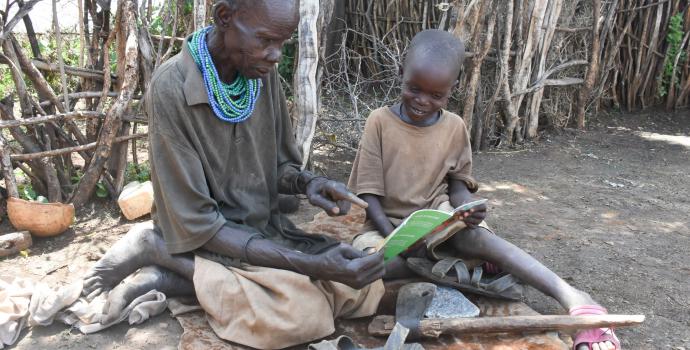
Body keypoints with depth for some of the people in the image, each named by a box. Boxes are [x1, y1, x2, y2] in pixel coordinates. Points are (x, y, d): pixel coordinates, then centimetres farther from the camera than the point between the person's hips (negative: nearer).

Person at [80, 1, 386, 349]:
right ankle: (154, 248, -9)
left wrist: (308, 183, -17)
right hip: (206, 239, -8)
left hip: (265, 228, 8)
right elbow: (196, 224, -23)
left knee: (367, 288, -7)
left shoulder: (263, 73, -4)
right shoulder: (171, 89, -23)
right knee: (304, 312, -30)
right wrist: (311, 264, -28)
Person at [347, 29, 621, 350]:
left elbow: (457, 184, 5)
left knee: (479, 237, -31)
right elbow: (368, 192, -9)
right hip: (386, 223, -1)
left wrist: (467, 206, -20)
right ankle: (452, 264, -26)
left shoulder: (454, 127, 0)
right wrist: (393, 238, -22)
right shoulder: (380, 121, -9)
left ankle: (572, 298, -33)